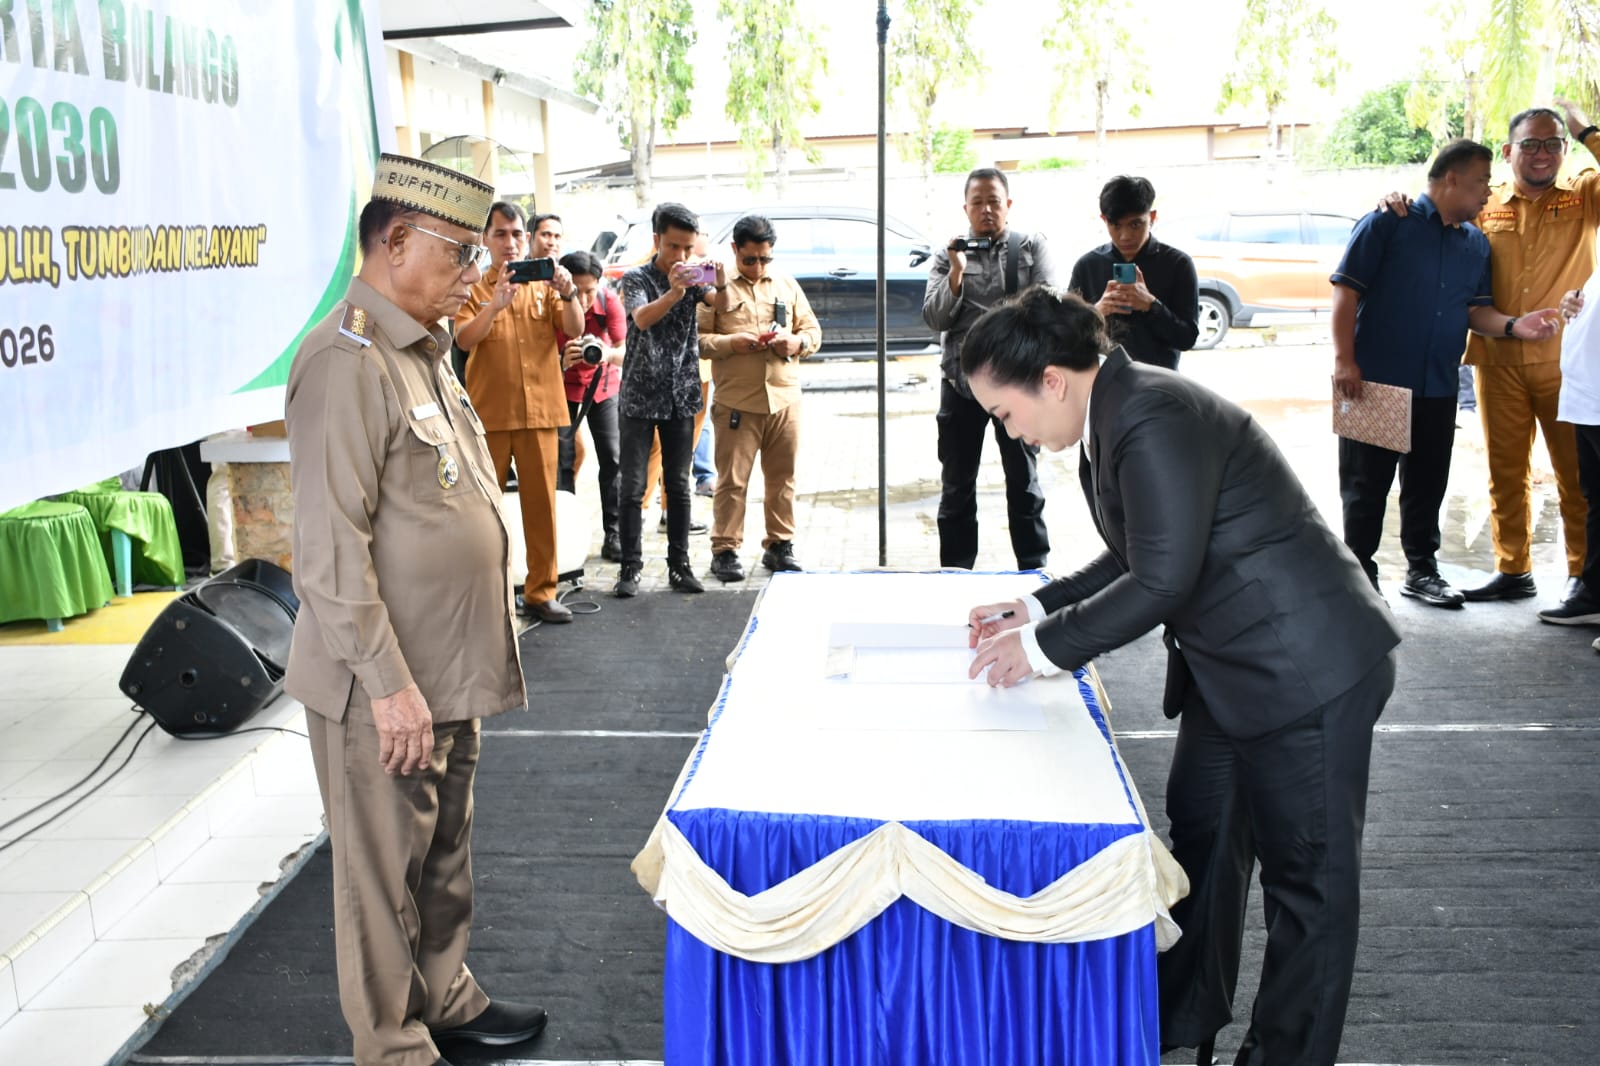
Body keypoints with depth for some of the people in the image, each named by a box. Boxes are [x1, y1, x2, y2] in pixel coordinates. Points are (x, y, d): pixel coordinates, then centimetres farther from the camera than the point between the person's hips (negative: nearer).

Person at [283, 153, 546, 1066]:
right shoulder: (347, 362, -19)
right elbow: (331, 547, -23)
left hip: (450, 668, 9)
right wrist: (388, 682, -22)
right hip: (386, 685, -9)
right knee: (386, 875, 7)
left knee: (446, 853, 22)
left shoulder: (426, 349, 12)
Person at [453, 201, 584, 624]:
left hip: (540, 411, 2)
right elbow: (463, 340, -12)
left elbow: (576, 330, -5)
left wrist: (568, 294, -24)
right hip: (489, 413, -1)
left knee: (542, 504, 4)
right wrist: (494, 305, -29)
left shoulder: (544, 284, 9)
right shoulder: (474, 289, 4)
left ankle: (541, 592, 10)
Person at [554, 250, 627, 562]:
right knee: (564, 460, -7)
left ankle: (613, 535, 0)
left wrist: (608, 354, -45)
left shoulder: (610, 301, -21)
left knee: (612, 459, -5)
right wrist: (563, 362, -45)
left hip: (603, 384, 1)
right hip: (563, 385, -1)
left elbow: (624, 353, -22)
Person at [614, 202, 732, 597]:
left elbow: (722, 306, -13)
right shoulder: (636, 279, -4)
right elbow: (641, 318, -23)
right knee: (633, 487, -2)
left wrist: (721, 284, -36)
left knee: (678, 486, 7)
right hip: (640, 396, -3)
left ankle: (679, 566, 13)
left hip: (681, 396, 3)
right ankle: (630, 568, 4)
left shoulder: (692, 277, 5)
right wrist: (673, 294, -41)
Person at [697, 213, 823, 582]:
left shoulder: (787, 285, 14)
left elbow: (813, 331, 16)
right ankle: (725, 551, 6)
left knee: (783, 478, 8)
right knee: (732, 480, -2)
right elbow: (697, 338, -3)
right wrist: (731, 343, -18)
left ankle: (779, 545, 20)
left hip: (784, 399, 4)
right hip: (736, 402, -4)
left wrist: (797, 342, -5)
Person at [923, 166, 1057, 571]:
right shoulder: (948, 256, 6)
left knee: (1024, 481, 7)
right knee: (957, 486, 7)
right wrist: (956, 272, -15)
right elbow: (934, 318, -3)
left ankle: (1034, 570, 16)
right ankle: (955, 573, 16)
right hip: (961, 381, 1)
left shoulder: (1033, 247, 4)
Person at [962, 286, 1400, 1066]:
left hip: (1306, 667, -10)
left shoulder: (1155, 419, -24)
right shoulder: (1107, 423, 6)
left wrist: (1045, 646, -16)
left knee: (1305, 871, 4)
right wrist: (1035, 609, 7)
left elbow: (1162, 579, -26)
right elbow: (1134, 561, 15)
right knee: (1200, 838, 19)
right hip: (1228, 671, 11)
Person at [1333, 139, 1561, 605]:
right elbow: (1346, 291, -9)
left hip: (1438, 389, 6)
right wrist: (1344, 361, -17)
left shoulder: (1476, 243, 13)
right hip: (1376, 382, -6)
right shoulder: (1388, 223, -6)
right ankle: (1359, 572, 11)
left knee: (1428, 484, 12)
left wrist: (1514, 325, -9)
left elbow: (1475, 310, 13)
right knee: (1366, 484, 1)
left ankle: (1421, 570, 25)